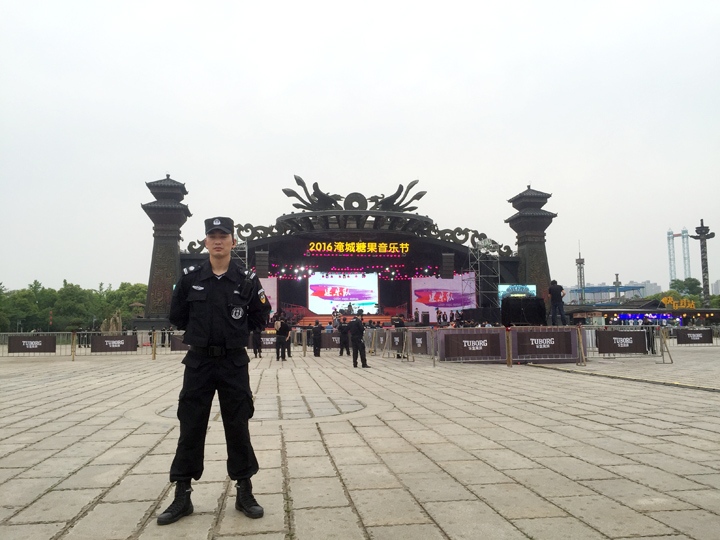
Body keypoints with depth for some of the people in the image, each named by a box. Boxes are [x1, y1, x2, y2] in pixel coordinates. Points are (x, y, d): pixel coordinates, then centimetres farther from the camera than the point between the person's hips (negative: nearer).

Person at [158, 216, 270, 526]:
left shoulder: (247, 280, -3)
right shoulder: (190, 277, -1)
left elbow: (260, 317, 6)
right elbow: (177, 316, 9)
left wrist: (235, 331, 3)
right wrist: (201, 331, 8)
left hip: (234, 363, -1)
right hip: (198, 361, 1)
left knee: (238, 428, 7)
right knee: (190, 428, 6)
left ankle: (244, 492, 20)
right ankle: (182, 497, 19)